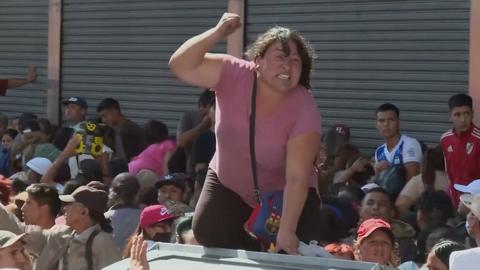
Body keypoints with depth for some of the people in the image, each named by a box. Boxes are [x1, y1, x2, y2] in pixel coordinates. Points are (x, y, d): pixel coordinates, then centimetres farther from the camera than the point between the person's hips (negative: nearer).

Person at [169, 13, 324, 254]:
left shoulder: (304, 109, -30)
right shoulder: (234, 74, -22)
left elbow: (297, 177, -30)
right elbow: (180, 66, -28)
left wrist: (286, 231, -35)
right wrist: (217, 33, -37)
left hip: (283, 195, -3)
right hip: (228, 185, 3)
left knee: (294, 254, -16)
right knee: (207, 233, -12)